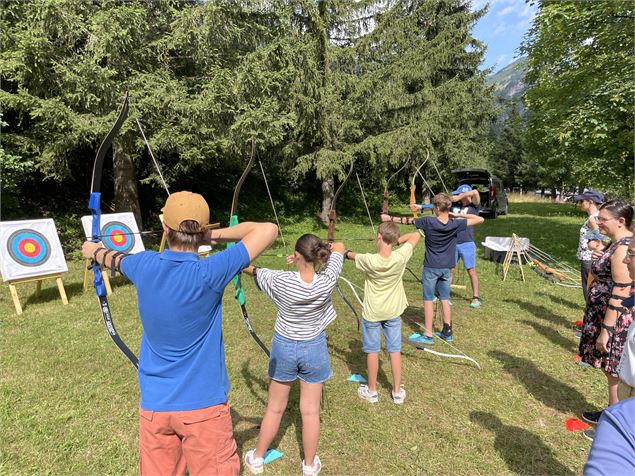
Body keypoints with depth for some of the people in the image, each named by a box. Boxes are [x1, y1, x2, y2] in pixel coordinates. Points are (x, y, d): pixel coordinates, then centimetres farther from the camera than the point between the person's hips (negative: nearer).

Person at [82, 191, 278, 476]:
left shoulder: (144, 266, -8)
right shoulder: (208, 274, -23)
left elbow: (116, 259, 17)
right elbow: (269, 230, -19)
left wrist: (95, 251, 40)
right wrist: (216, 235, -8)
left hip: (154, 406, 5)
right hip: (203, 406, -5)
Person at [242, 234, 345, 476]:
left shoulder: (281, 281, -25)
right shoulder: (326, 282, -21)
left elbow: (255, 271, -3)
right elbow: (339, 248, -4)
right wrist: (318, 251, -3)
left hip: (284, 347, 0)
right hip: (314, 349, 0)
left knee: (275, 408, 19)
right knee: (310, 411, 14)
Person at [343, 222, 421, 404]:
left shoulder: (369, 260, -25)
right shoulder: (400, 257, -21)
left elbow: (352, 255, -2)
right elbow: (416, 235, -5)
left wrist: (346, 253, 17)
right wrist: (397, 240, -5)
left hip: (372, 313, -2)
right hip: (393, 312, 2)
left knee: (372, 351, 12)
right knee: (395, 350, 14)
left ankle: (372, 391, 28)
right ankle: (397, 391, 27)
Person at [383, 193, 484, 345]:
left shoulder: (428, 222, -15)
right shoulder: (456, 224, -9)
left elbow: (408, 220, -2)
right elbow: (480, 219, -2)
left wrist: (390, 218, 12)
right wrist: (458, 215, 0)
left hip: (431, 267, -4)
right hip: (446, 268, 4)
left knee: (428, 299, 3)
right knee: (445, 299, 14)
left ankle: (428, 335, 7)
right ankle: (447, 332, 23)